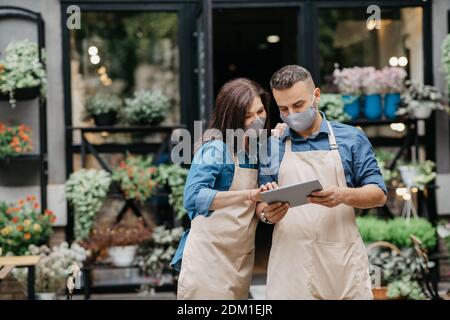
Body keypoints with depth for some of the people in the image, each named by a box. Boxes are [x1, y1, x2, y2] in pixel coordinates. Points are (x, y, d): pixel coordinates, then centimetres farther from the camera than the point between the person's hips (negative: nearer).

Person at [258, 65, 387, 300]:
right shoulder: (271, 147, 10)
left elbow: (378, 195, 2)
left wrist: (343, 195, -18)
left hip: (343, 262, -1)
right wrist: (267, 214, -12)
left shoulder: (351, 139, 5)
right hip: (290, 264, 1)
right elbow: (261, 206, 12)